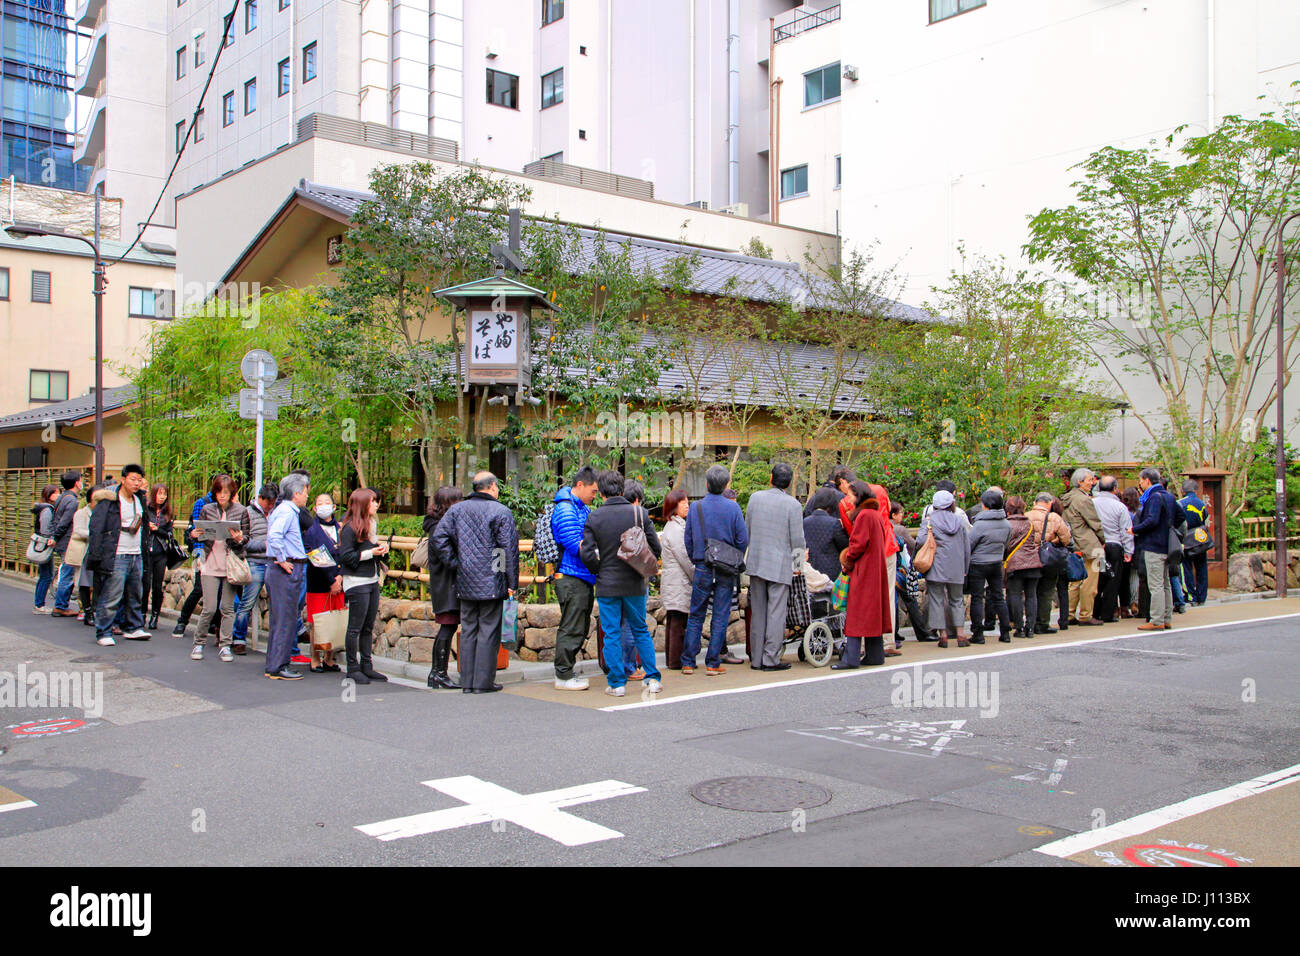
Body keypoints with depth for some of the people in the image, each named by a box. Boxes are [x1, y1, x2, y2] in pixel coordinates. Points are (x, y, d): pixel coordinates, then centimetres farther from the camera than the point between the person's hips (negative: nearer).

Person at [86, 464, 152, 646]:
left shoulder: (139, 500, 14)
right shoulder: (109, 501, -9)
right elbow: (96, 527, -12)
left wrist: (144, 549, 21)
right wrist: (97, 556, -16)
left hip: (136, 556, 7)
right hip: (116, 557, -7)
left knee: (135, 596, 14)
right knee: (111, 597, -7)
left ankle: (134, 628, 25)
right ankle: (103, 633, 0)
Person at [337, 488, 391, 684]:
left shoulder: (371, 524, 15)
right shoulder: (350, 528, -11)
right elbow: (346, 556, -15)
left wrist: (380, 550, 6)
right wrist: (371, 553, -16)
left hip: (372, 581, 8)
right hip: (357, 583, -8)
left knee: (368, 627, 11)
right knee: (356, 627, -2)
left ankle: (366, 666, 18)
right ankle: (353, 668, 5)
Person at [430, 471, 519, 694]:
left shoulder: (456, 509, 8)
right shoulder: (501, 512, -6)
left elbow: (438, 539, 1)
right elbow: (510, 550, -9)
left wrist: (454, 563, 6)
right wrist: (512, 583, -3)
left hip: (465, 583, 5)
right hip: (492, 583, -4)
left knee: (468, 630, 10)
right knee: (488, 631, 1)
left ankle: (467, 682, 13)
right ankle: (483, 682, 2)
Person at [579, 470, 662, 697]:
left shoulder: (594, 517, -7)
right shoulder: (640, 513, -5)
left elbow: (587, 554, -10)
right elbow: (656, 549, -4)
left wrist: (598, 571, 9)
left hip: (607, 585, -1)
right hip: (635, 584, 1)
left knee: (611, 634, 7)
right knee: (641, 631, 15)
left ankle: (617, 683, 8)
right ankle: (652, 678, 13)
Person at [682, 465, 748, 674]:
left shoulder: (695, 507, -2)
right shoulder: (733, 507, -6)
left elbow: (688, 539, 3)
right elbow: (743, 540, -5)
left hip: (702, 568, 1)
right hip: (726, 570, -1)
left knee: (695, 616, 8)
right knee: (720, 616, 5)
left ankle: (688, 662, 8)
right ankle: (713, 663, 6)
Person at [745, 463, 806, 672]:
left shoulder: (755, 497, 2)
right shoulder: (793, 505, -9)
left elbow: (746, 529, 9)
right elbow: (797, 539, -7)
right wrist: (797, 563, 9)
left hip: (756, 562, 4)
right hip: (780, 565, -4)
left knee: (758, 613, 11)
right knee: (776, 613, 1)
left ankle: (757, 658, 16)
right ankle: (771, 659, 2)